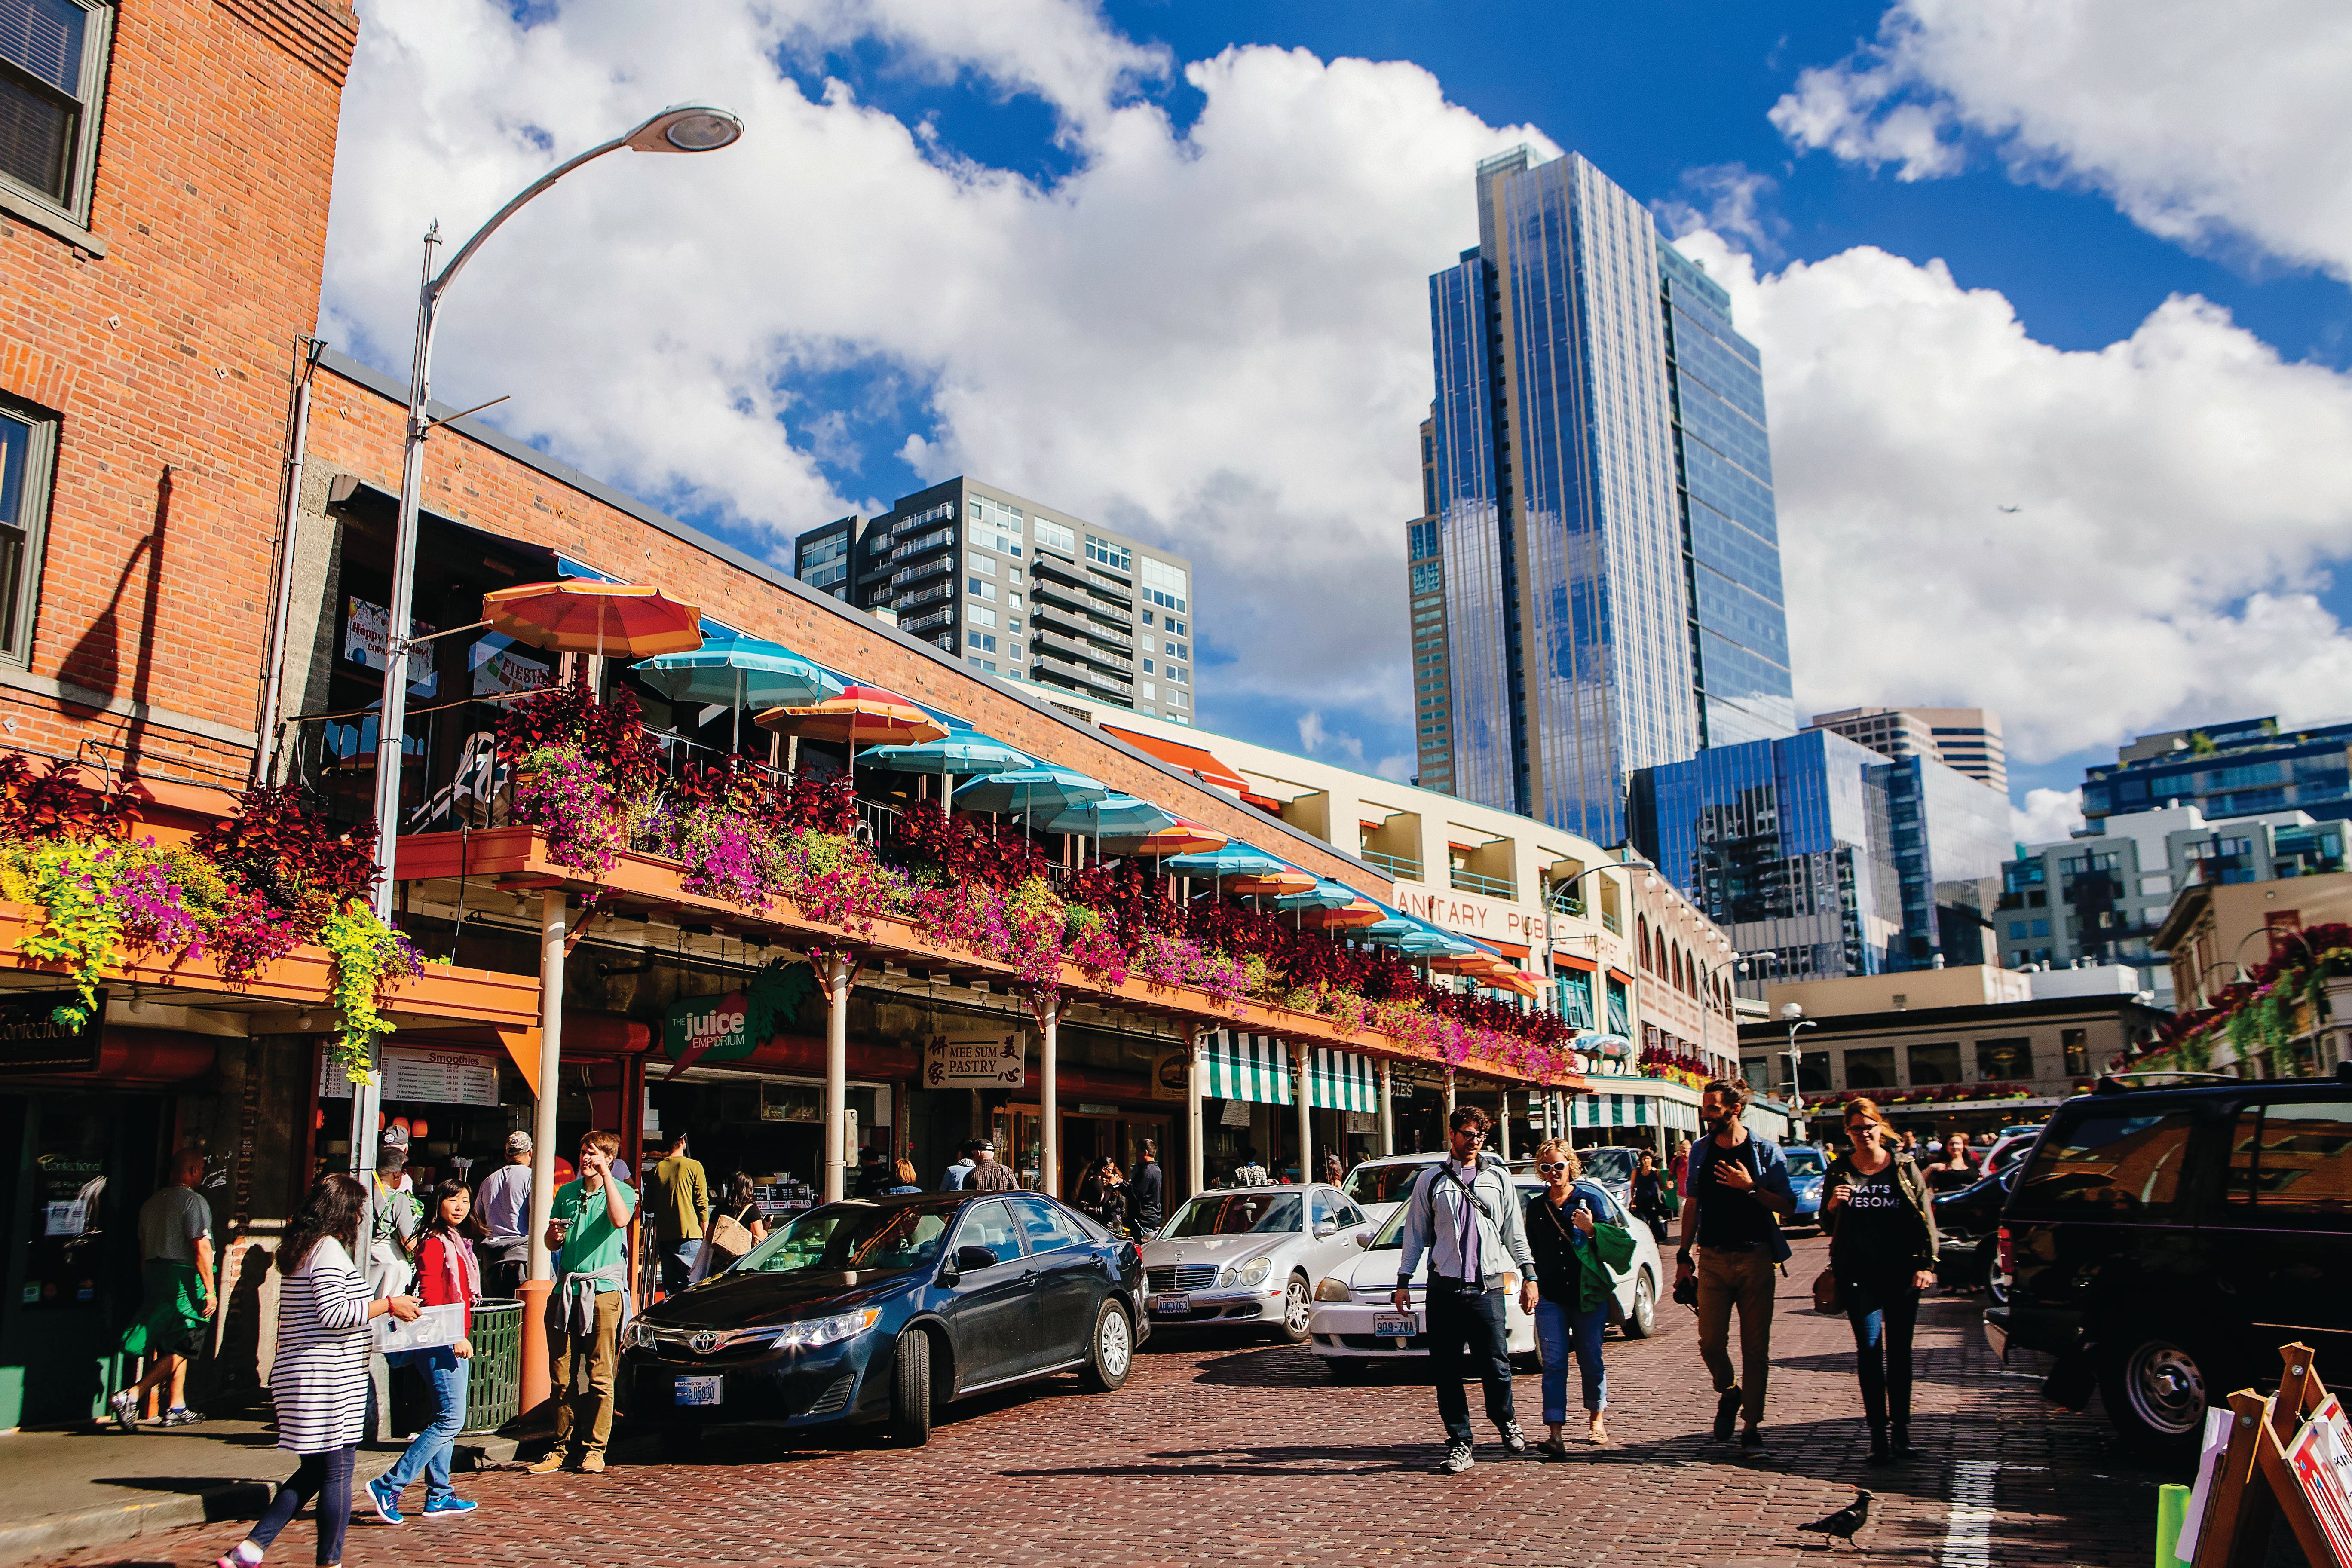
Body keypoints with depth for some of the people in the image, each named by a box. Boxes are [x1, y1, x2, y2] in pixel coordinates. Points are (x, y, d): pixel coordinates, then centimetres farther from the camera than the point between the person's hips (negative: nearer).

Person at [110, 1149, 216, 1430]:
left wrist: (148, 1287, 26)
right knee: (178, 1349, -5)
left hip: (154, 1274, 8)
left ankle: (177, 1407, 15)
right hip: (184, 1279, -8)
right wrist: (210, 1291, -13)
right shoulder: (194, 1201, -11)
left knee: (174, 1346, 14)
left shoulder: (152, 1202, 15)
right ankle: (132, 1396, -16)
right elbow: (201, 1249, -16)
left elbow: (144, 1250, 19)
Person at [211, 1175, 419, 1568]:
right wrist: (388, 1305, -14)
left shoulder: (299, 1248, 16)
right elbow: (333, 1313, -22)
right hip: (329, 1381, -10)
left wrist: (378, 1313, 24)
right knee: (338, 1472, 0)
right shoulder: (330, 1249, -14)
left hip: (300, 1377, 10)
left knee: (314, 1472, 16)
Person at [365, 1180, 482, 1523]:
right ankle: (389, 1486, -7)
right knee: (450, 1419, -11)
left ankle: (439, 1496, 17)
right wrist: (455, 1336, -23)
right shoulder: (435, 1243, -12)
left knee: (447, 1420, 12)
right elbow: (431, 1297, -19)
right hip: (440, 1341, -9)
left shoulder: (459, 1243, 16)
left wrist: (462, 1336, 17)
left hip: (453, 1341, 10)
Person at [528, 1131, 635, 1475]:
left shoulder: (621, 1191, 2)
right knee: (562, 1376, 5)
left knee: (599, 1376, -2)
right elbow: (552, 1246, 19)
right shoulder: (566, 1192, 15)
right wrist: (554, 1234, -4)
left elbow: (620, 1219, -22)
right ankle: (563, 1447, 14)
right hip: (566, 1291, 4)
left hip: (603, 1291, -4)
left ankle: (594, 1448, 6)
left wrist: (605, 1174, -19)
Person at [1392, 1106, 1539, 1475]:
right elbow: (1415, 1234, 11)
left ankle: (1506, 1422, 26)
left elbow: (1514, 1232, 15)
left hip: (1487, 1287, 0)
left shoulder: (1498, 1177, 11)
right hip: (1444, 1288, 0)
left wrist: (1529, 1275, 9)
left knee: (1496, 1365, -2)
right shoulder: (1431, 1180, 8)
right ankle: (1460, 1445, 12)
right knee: (1446, 1371, 1)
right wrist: (1403, 1281, 6)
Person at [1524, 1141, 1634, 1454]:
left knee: (1590, 1360, 6)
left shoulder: (1591, 1199, 1)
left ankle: (1596, 1419, 27)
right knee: (1554, 1364, -6)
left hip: (1588, 1293, -1)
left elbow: (1617, 1240, 0)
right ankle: (1556, 1433, -11)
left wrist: (1591, 1230, -16)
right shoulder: (1536, 1206, 10)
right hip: (1550, 1296, 2)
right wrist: (1531, 1283, 9)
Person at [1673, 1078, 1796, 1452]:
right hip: (1713, 1259, 2)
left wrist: (1752, 1188, -17)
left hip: (1755, 1257, -2)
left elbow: (1788, 1206, -2)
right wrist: (1683, 1256, 11)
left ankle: (1753, 1425, 10)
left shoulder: (1765, 1151, -2)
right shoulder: (1700, 1151, 8)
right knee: (1710, 1341, -3)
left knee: (1755, 1347, -1)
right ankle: (1729, 1394, 26)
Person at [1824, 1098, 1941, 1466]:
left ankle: (1901, 1431, 16)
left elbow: (1925, 1219, 4)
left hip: (1901, 1271, 0)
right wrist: (1832, 1206, -10)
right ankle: (1879, 1433, -4)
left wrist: (1926, 1264, -4)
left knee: (1900, 1352, 7)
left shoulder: (1905, 1168, 3)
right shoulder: (1839, 1171, 5)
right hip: (1858, 1273, 0)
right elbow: (1827, 1224, 12)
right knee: (1869, 1349, -7)